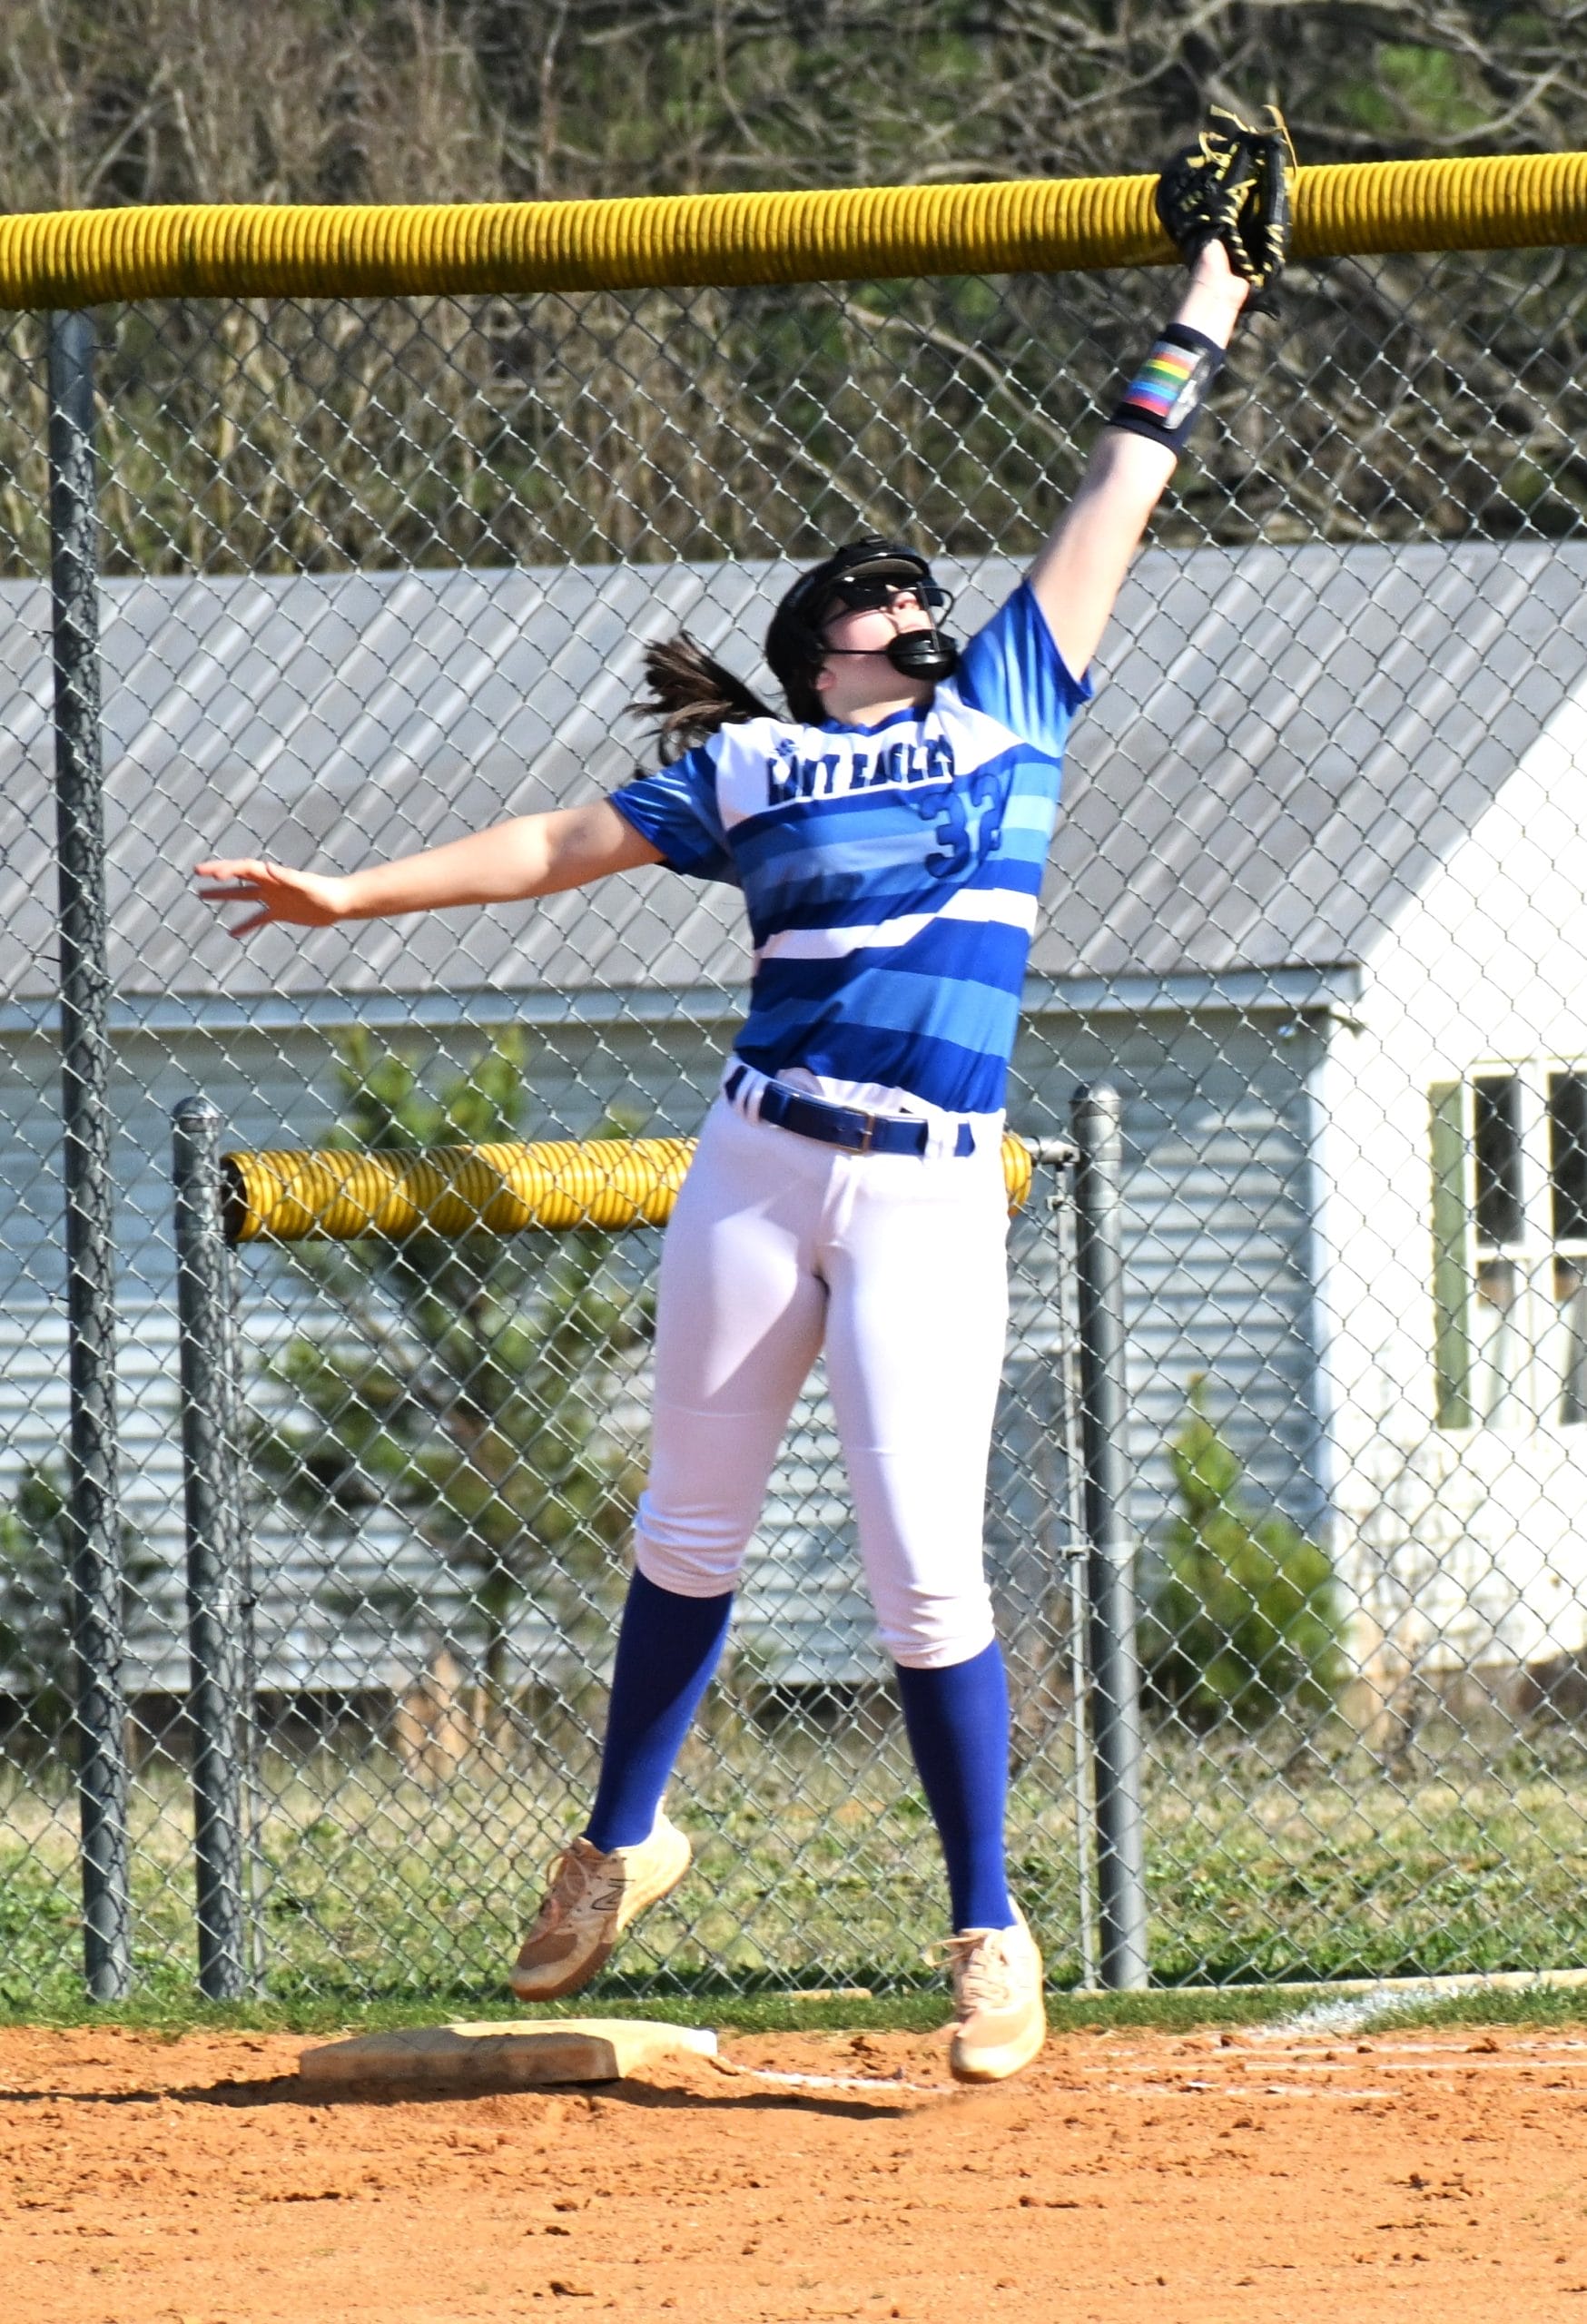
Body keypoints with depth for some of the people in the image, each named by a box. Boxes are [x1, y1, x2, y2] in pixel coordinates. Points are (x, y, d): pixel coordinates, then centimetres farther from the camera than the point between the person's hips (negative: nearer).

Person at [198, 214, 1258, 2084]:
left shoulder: (1005, 707, 13)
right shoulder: (748, 771, 12)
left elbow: (1110, 509, 20)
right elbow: (562, 846, 16)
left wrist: (1193, 337, 24)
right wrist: (352, 895, 12)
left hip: (934, 1194, -1)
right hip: (762, 1162, 1)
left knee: (924, 1570, -8)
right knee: (691, 1523, 10)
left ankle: (991, 1931, 2)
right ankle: (621, 1841, 30)